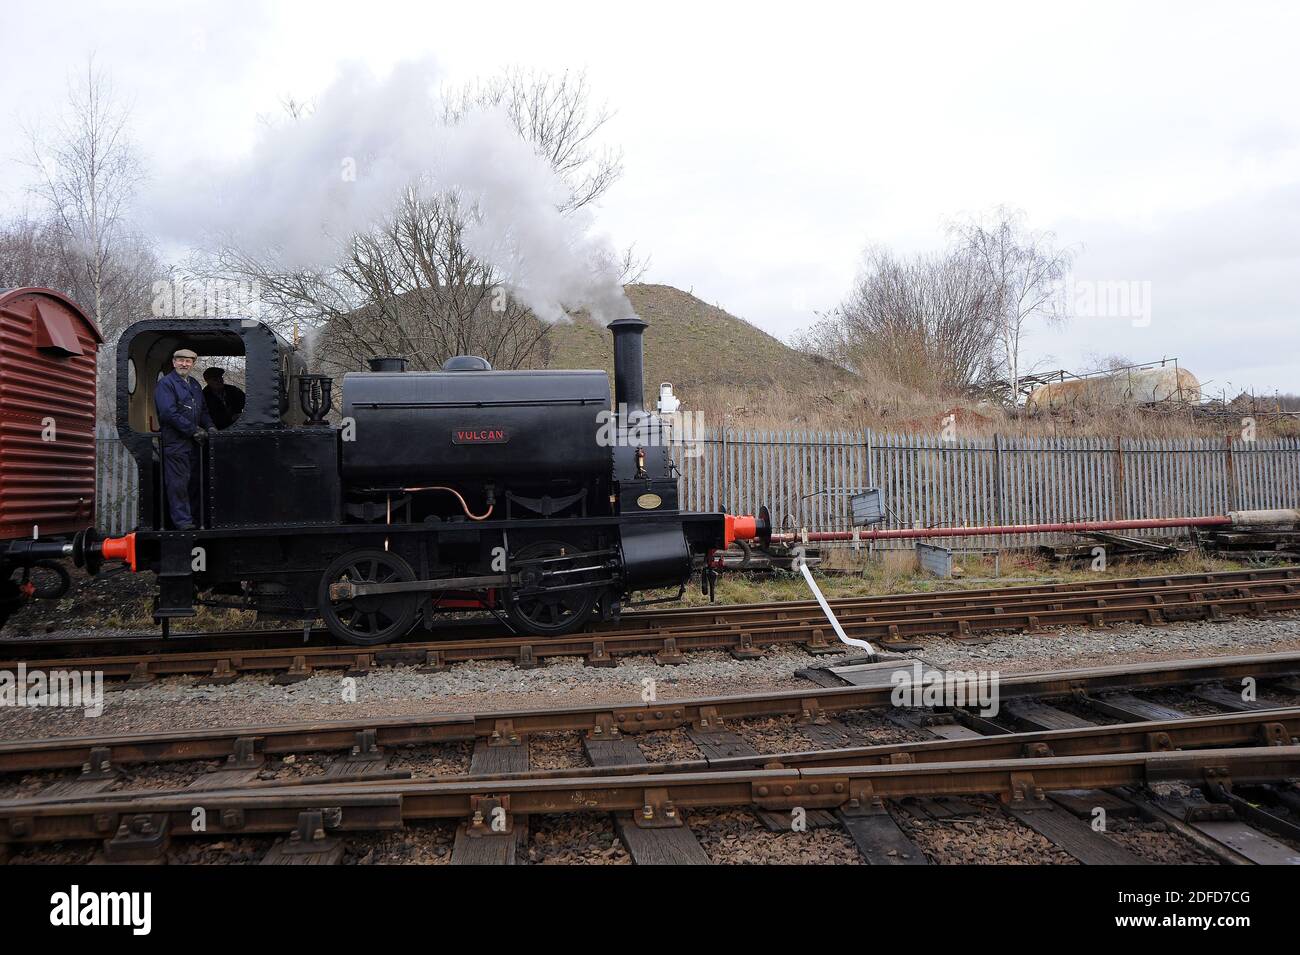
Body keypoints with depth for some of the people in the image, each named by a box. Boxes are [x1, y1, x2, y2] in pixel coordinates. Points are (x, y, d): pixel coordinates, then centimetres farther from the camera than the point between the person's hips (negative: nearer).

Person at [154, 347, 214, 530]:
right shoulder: (165, 383, -7)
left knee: (195, 480, 12)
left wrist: (209, 426, 6)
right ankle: (182, 520, -3)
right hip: (175, 441, -8)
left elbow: (203, 410, 26)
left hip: (194, 441, 8)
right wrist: (193, 430, -16)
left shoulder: (195, 385, 18)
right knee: (178, 482, -5)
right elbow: (169, 412, -16)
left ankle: (195, 514, 20)